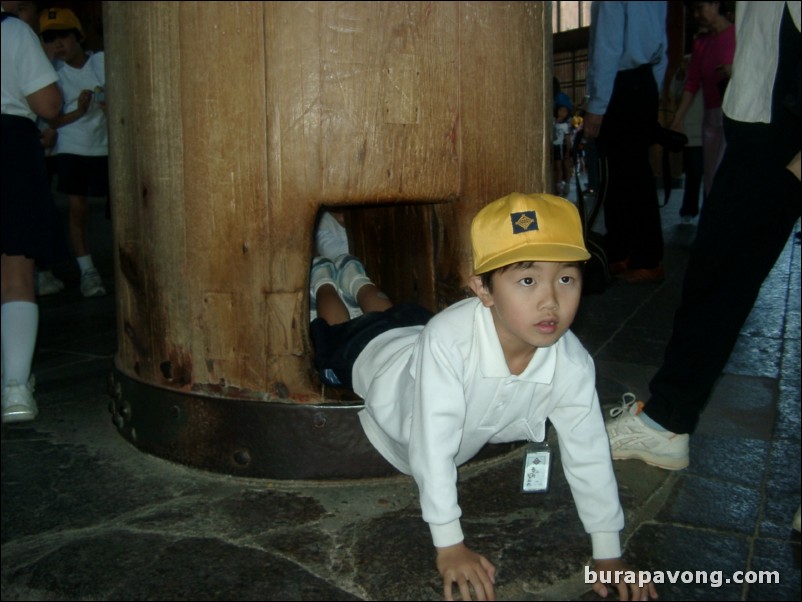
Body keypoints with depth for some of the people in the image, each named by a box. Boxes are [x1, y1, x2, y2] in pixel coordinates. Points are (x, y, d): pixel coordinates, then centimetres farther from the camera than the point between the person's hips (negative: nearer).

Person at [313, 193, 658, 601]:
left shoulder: (572, 363, -36)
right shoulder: (448, 340, -52)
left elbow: (588, 455, -23)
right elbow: (433, 450, -44)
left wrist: (609, 554, -18)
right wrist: (449, 545, -38)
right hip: (377, 353, -3)